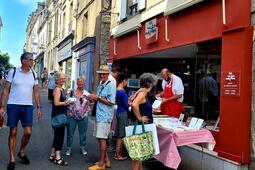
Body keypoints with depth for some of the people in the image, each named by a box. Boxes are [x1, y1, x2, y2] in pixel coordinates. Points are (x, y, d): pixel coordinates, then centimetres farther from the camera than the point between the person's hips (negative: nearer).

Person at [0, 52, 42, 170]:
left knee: (28, 132, 0)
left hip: (28, 107, 3)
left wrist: (39, 107, 5)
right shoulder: (13, 71, -3)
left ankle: (22, 152, 27)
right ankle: (12, 159, 18)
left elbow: (36, 92, 10)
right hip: (13, 106, -2)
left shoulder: (33, 74, 6)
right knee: (13, 132, 5)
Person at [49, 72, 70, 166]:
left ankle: (53, 155, 27)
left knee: (58, 134, 16)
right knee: (60, 135, -6)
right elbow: (56, 103, -22)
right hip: (57, 115, -10)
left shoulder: (62, 89, 15)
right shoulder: (57, 89, -13)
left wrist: (67, 102, 3)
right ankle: (57, 158, 1)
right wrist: (65, 103, -12)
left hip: (61, 114, 10)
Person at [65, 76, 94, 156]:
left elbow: (91, 104, 8)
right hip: (72, 116, -1)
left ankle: (83, 148, 23)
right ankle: (69, 148, 20)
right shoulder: (72, 92, -2)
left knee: (83, 133, 10)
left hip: (83, 116, 1)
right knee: (70, 132, 6)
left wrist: (87, 111, -1)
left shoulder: (87, 94, 2)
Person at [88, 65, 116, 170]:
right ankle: (106, 160, 27)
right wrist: (94, 98, 1)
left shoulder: (111, 85, -12)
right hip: (99, 115, 9)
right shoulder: (100, 85, 14)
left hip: (105, 116, -9)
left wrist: (98, 97, -17)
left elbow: (111, 102, -17)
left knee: (102, 138, -5)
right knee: (101, 138, 14)